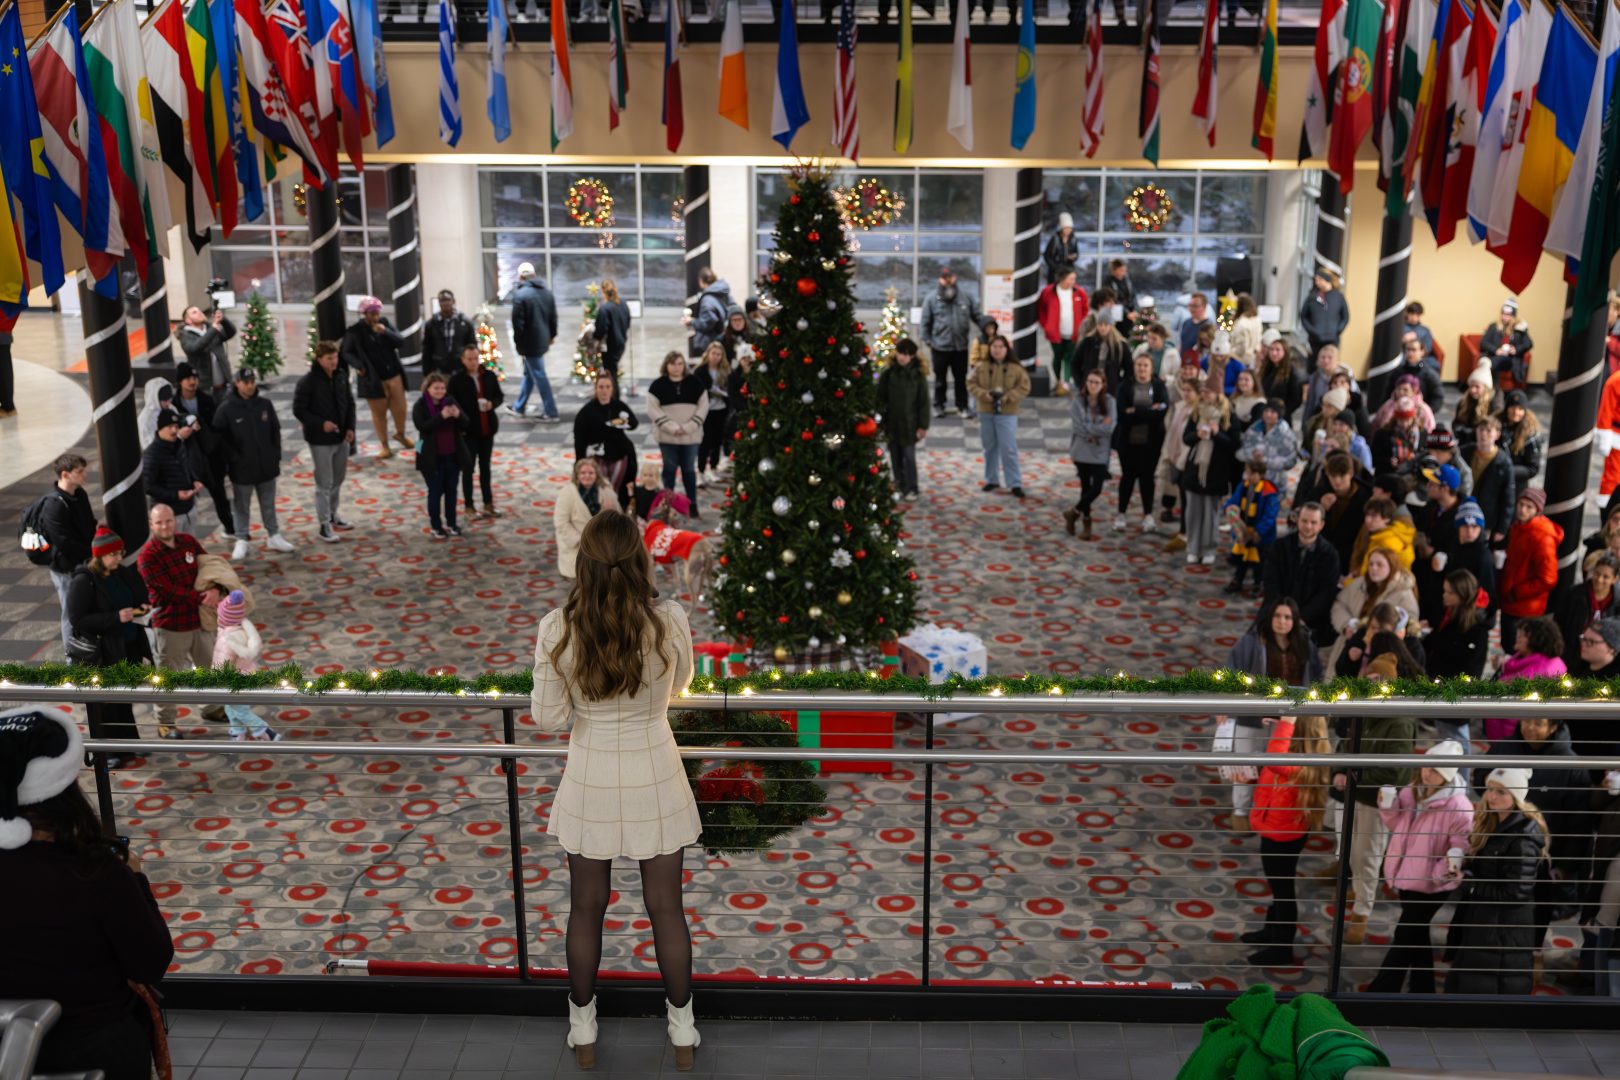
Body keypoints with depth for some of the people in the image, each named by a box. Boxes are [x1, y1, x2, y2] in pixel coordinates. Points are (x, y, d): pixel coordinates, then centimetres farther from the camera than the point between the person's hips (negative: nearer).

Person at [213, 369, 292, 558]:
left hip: (267, 466, 3)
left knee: (269, 504, 15)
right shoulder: (226, 410, -10)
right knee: (242, 507, 7)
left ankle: (274, 537, 26)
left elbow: (275, 431, 8)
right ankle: (241, 541, 18)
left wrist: (276, 456, 4)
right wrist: (234, 459, -13)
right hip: (242, 469, -3)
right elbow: (220, 439, -8)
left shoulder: (265, 404, 1)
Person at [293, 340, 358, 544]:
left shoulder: (341, 377, 2)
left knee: (338, 481, 17)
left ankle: (333, 515, 35)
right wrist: (320, 424, -23)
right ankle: (324, 526, 6)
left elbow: (350, 403, 12)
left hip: (341, 438, 6)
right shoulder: (307, 381, -15)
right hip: (320, 440, -6)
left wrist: (350, 427, 0)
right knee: (324, 484, -1)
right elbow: (299, 411, -12)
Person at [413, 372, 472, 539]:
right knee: (435, 492, 4)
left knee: (451, 491, 12)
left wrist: (458, 415, -22)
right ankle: (435, 526, 14)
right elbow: (422, 426, -24)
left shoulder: (450, 401, 2)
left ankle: (451, 523, 25)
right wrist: (441, 416, -33)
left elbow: (466, 424, 0)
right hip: (432, 457, -4)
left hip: (453, 455, 4)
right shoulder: (420, 406, -8)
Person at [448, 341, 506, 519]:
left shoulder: (489, 376, 0)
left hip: (487, 428, 4)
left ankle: (488, 504, 21)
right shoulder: (456, 380, -10)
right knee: (468, 468, 5)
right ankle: (469, 506, 13)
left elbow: (499, 396, 10)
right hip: (468, 430, -4)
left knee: (485, 466, 13)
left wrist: (492, 403, -12)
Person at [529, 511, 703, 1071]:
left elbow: (548, 717, -9)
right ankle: (683, 1033, 33)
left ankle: (583, 1032, 37)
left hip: (591, 783, 0)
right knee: (666, 908, 17)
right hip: (655, 781, 0)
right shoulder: (669, 621, -18)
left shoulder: (557, 629, -19)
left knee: (587, 909, 19)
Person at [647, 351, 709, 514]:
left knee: (689, 470, 8)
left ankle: (693, 507, 12)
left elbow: (703, 406, 1)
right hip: (667, 436, -1)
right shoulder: (658, 385, 0)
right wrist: (672, 427, -15)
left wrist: (688, 427, -11)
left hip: (691, 436, 2)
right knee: (670, 470, 6)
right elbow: (652, 409, -6)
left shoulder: (695, 384, 5)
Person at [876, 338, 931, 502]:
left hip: (909, 424, -2)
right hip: (891, 423, 2)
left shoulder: (918, 375, -5)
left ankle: (911, 489, 9)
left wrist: (923, 425, -5)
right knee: (895, 457, 9)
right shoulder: (887, 373, -2)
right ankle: (899, 487, 22)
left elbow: (923, 401, -2)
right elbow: (880, 398, 2)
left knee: (909, 457, -1)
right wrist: (880, 419, -4)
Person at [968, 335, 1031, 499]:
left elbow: (1024, 387, -6)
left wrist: (1007, 397, -18)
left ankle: (1015, 484, -2)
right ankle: (991, 480, 27)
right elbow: (971, 383, 3)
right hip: (985, 412, 3)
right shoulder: (982, 367, 0)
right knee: (990, 448, 13)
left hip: (1007, 414, -3)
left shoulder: (1016, 368, -6)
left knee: (1009, 450, -6)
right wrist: (983, 394, -14)